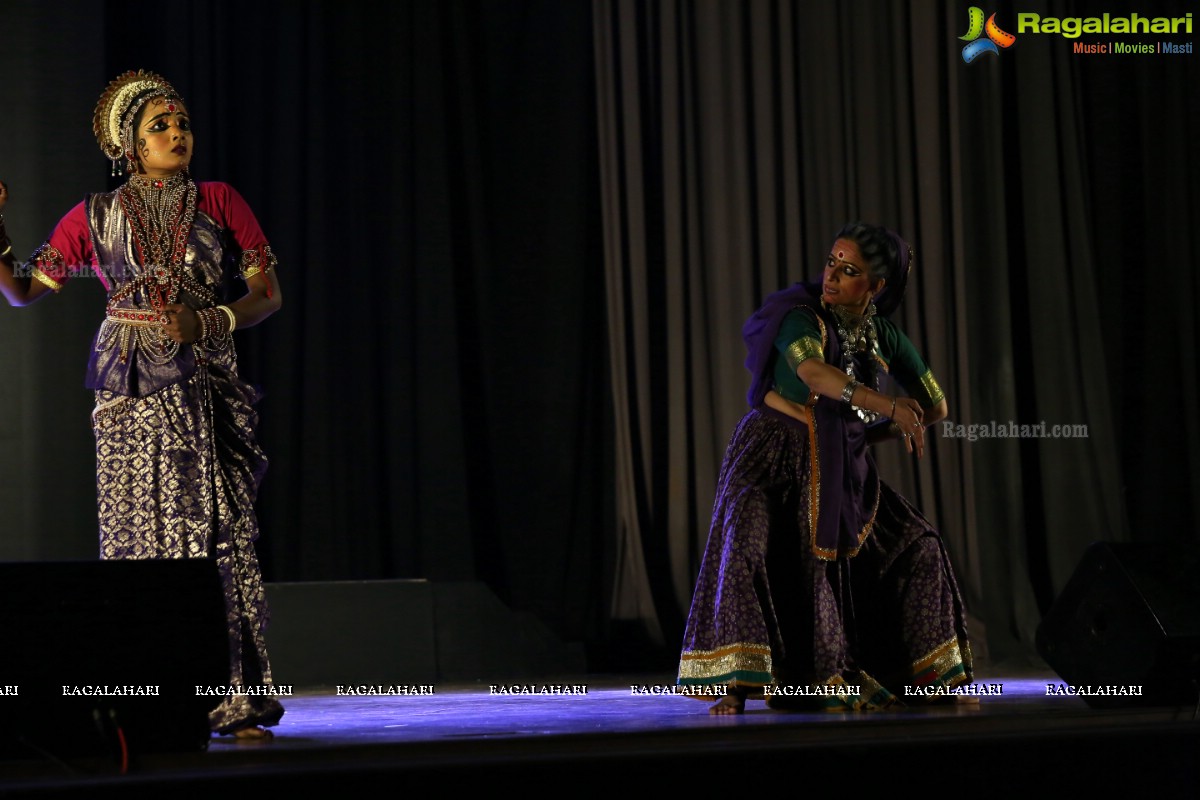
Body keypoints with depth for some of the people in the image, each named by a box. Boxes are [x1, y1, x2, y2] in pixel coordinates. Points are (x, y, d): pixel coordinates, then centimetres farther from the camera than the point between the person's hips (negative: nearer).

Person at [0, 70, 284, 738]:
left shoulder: (220, 202, 9)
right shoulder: (97, 216, 12)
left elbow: (269, 293, 6)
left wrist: (208, 321, -11)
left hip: (205, 382, -1)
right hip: (130, 386, 1)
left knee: (219, 531, -8)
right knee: (137, 534, -2)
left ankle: (238, 697, -6)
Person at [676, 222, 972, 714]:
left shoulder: (885, 338, 2)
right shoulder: (800, 313, -14)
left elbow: (936, 406, 11)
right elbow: (814, 372, -35)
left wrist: (870, 437, 4)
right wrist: (892, 407, -41)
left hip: (841, 470, 5)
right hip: (774, 456, -5)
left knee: (917, 545, 2)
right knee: (747, 548, -29)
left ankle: (925, 675, 16)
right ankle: (734, 687, -28)